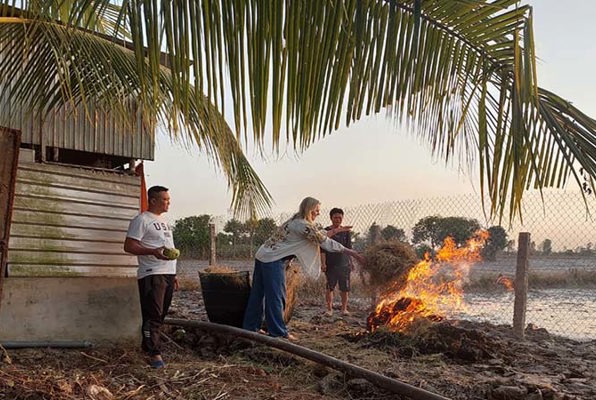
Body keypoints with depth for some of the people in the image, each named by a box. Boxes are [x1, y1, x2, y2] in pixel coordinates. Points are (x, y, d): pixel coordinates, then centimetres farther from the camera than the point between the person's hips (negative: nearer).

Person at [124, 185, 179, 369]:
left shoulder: (164, 221, 22)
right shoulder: (142, 220, -6)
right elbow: (129, 246, -13)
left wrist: (173, 275, 23)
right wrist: (153, 251, -26)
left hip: (168, 274, 9)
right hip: (152, 275, -9)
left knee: (160, 315, 10)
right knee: (153, 316, -10)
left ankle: (148, 347, 19)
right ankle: (154, 354, -9)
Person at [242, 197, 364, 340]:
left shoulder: (297, 220, 14)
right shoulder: (303, 225, -16)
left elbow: (320, 233, 25)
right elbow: (324, 241, -14)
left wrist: (336, 230, 22)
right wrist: (348, 251, -10)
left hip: (262, 256, 10)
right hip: (273, 260, -10)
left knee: (258, 293, 13)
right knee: (276, 296, -4)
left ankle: (251, 327, 21)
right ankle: (279, 332, 3)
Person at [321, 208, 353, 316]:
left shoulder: (346, 232, 10)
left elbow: (349, 248, 16)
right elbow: (323, 249, -4)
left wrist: (351, 262, 12)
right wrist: (323, 263, -12)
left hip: (344, 263, 3)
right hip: (331, 264, -3)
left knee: (345, 288, 3)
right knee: (329, 287, 0)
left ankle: (344, 309, 15)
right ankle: (329, 309, 11)